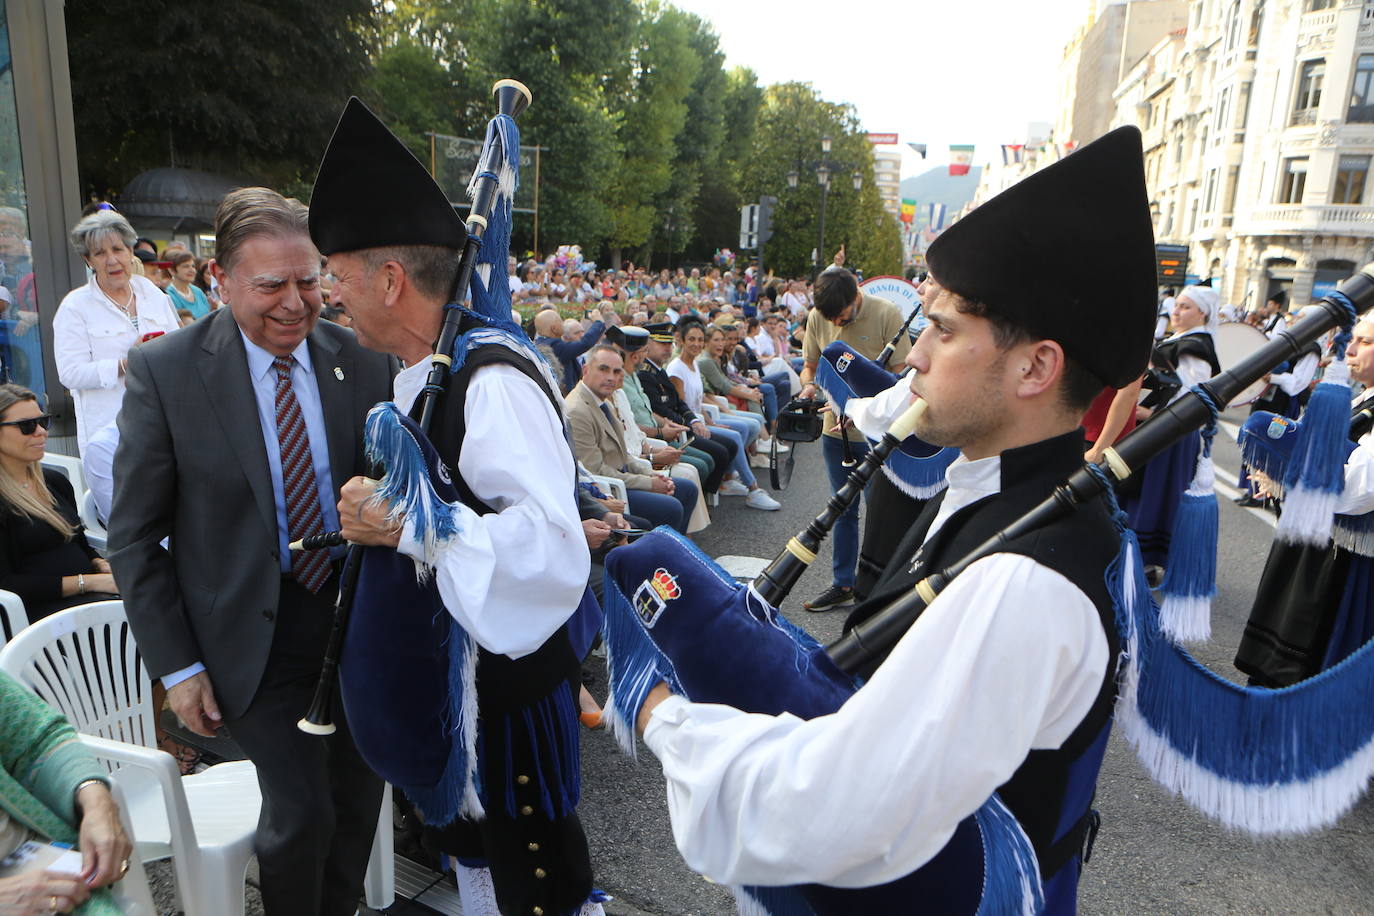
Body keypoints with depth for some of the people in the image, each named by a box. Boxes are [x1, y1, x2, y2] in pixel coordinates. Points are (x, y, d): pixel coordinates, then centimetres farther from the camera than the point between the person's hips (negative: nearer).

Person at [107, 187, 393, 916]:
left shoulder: (364, 361, -6)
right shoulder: (164, 372, -11)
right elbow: (134, 537, -5)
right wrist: (177, 666, -6)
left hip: (357, 614, 3)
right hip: (253, 631, -2)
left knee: (359, 797, 15)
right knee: (300, 811, -3)